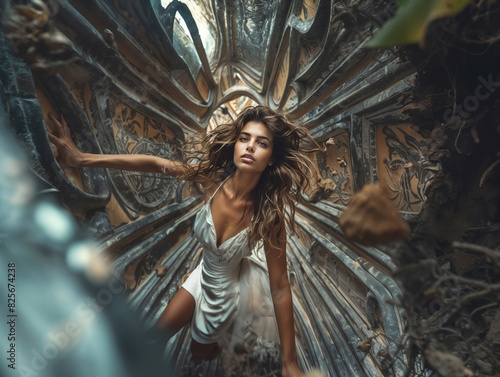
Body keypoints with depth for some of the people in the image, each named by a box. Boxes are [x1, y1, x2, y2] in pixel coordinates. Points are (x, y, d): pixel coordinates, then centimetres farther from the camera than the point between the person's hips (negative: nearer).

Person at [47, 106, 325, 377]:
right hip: (203, 274, 4)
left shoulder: (268, 214, -33)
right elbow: (153, 164, -24)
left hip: (225, 292, -3)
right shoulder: (213, 178, -25)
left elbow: (280, 288, -28)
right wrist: (82, 159, -29)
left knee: (201, 352, 24)